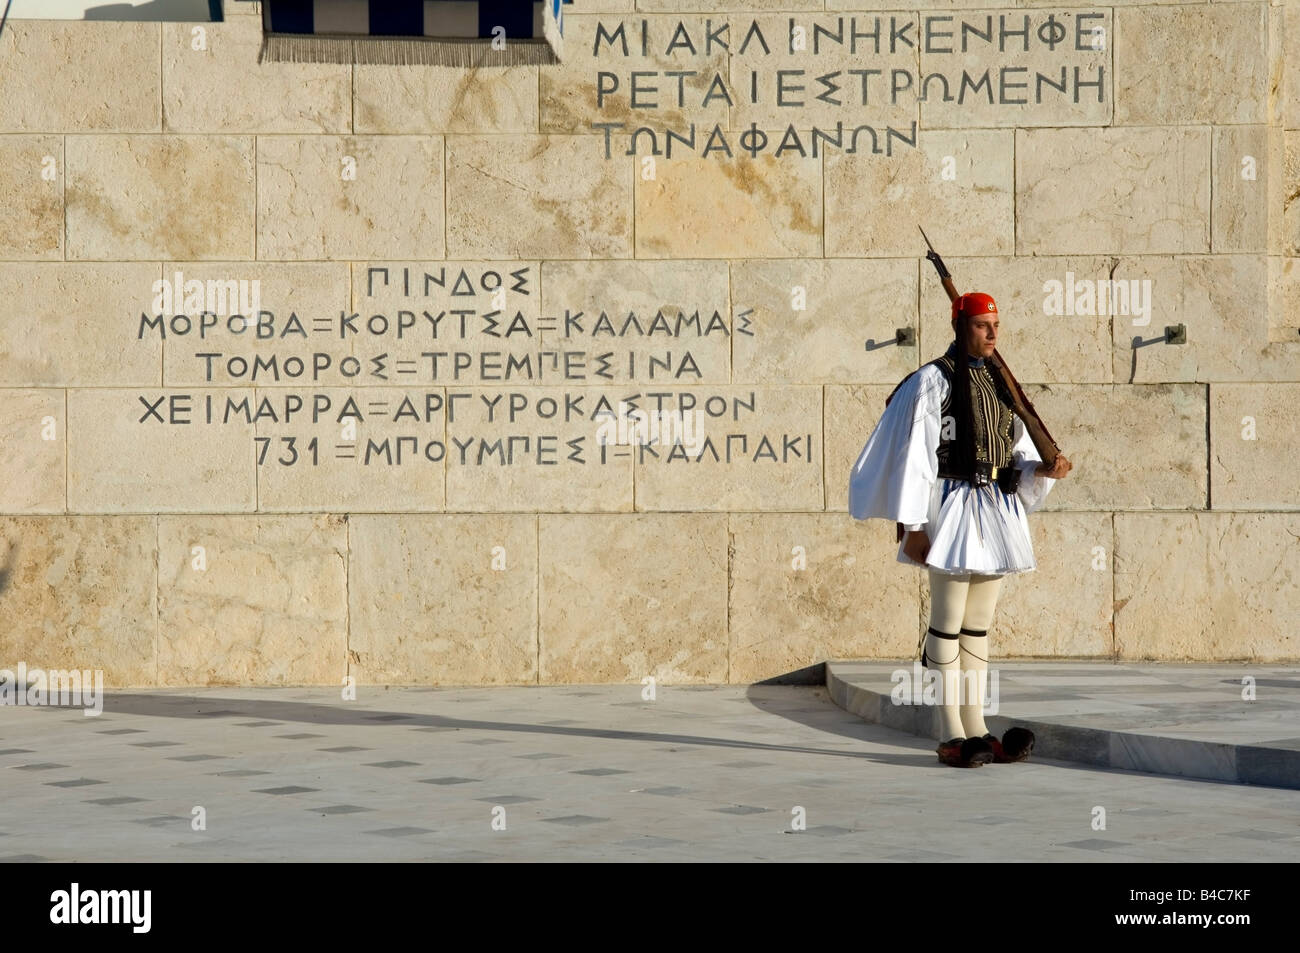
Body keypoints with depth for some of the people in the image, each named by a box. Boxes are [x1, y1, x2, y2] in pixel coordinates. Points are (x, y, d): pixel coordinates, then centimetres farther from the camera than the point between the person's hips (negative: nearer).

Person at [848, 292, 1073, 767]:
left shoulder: (999, 382, 14)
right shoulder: (933, 381, -7)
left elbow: (1018, 451, 17)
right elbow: (913, 455, -11)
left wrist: (1044, 469, -5)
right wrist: (912, 526, -15)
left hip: (997, 512, 7)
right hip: (953, 508, -7)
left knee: (979, 624, 10)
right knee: (948, 621, -4)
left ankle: (976, 729, 13)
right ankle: (950, 735, -2)